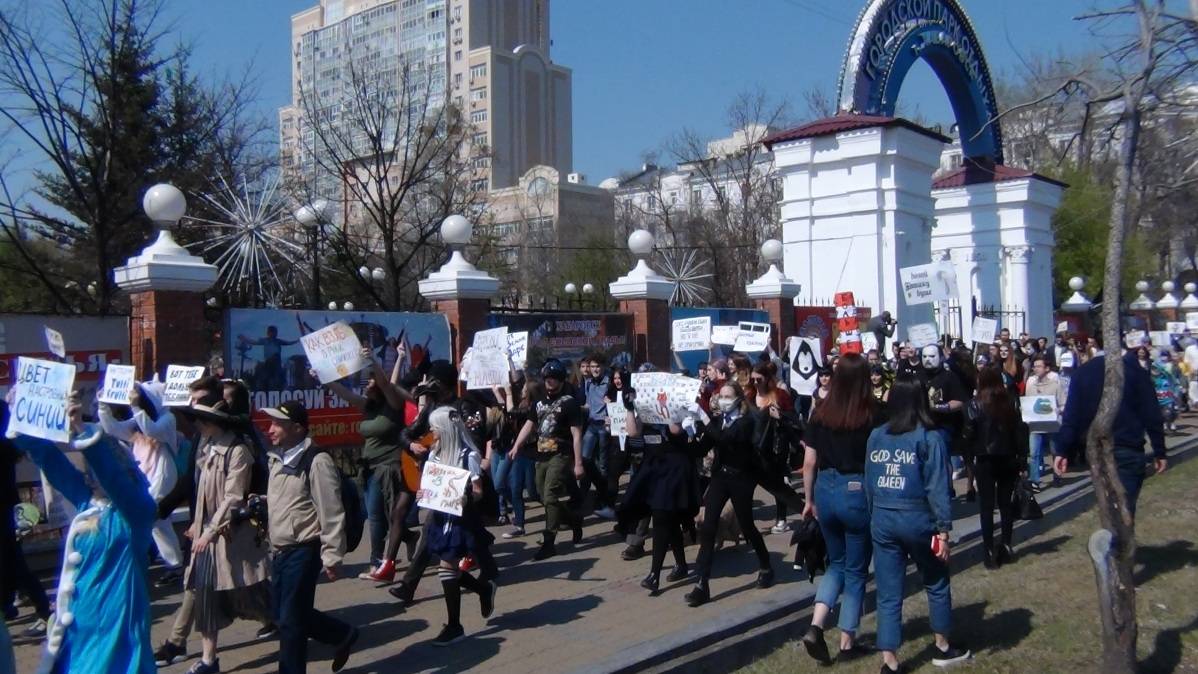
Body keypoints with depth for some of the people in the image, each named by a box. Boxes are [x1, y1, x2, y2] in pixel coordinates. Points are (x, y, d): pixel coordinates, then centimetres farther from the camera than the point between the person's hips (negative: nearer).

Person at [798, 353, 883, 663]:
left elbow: (809, 463, 4)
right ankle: (847, 640, 19)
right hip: (859, 493, -3)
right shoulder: (874, 413, -9)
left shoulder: (821, 413, 1)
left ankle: (815, 626, 3)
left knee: (837, 562, 21)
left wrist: (809, 500, 15)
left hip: (826, 491, 3)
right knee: (856, 569, 12)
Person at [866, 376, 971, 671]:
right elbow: (937, 488, -11)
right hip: (916, 519, -3)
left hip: (882, 520, 3)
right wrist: (943, 530, -8)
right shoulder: (930, 437, -9)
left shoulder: (876, 436, 3)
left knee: (888, 595, 7)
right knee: (936, 584, 20)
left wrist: (873, 517, 13)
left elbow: (868, 483, 6)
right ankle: (942, 648, 35)